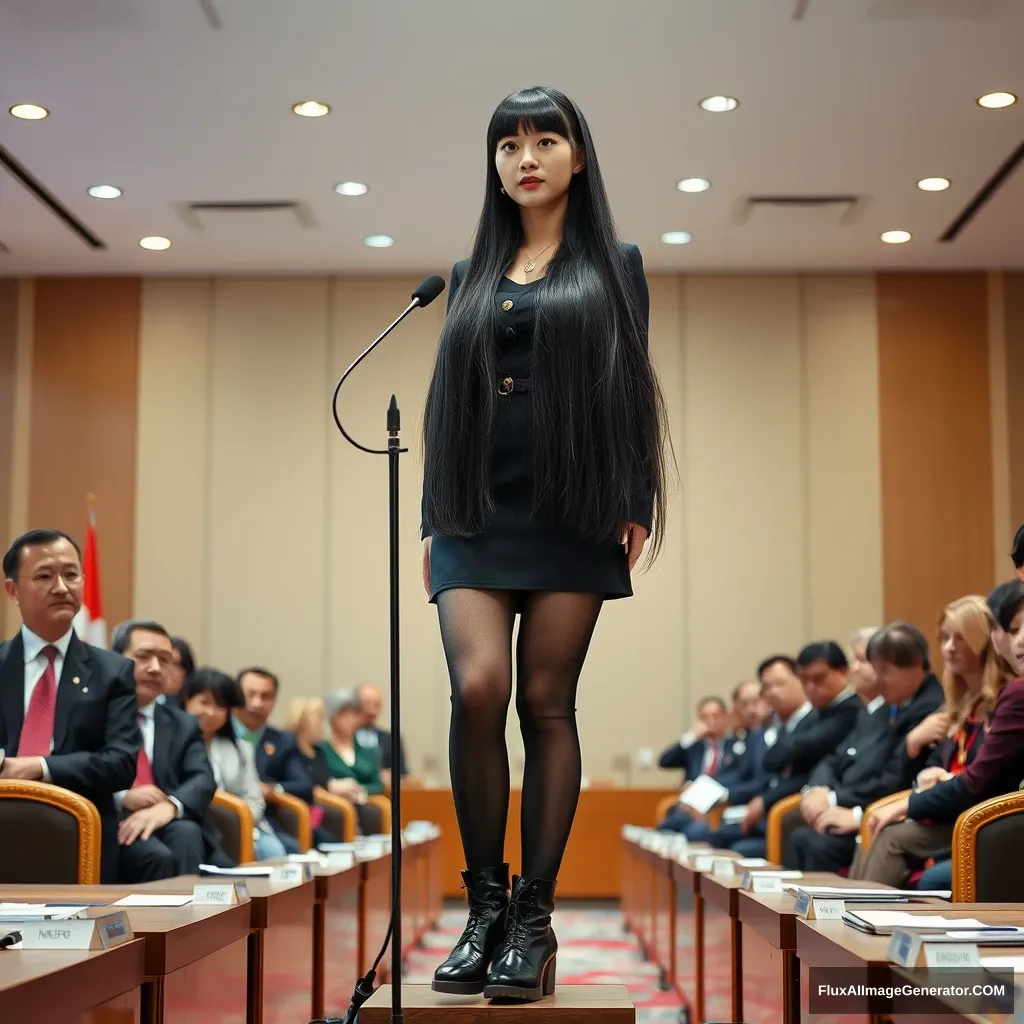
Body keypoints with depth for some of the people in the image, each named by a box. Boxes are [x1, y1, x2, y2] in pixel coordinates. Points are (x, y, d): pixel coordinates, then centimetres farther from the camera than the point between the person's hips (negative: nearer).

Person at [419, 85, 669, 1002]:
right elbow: (447, 400, 16)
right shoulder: (471, 277, 18)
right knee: (477, 688, -15)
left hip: (571, 513, -2)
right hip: (476, 513, 2)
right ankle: (485, 901, -1)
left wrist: (636, 506, -5)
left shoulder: (612, 266, 11)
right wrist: (432, 519, 11)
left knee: (548, 705, -3)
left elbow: (632, 391, 5)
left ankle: (534, 917, 5)